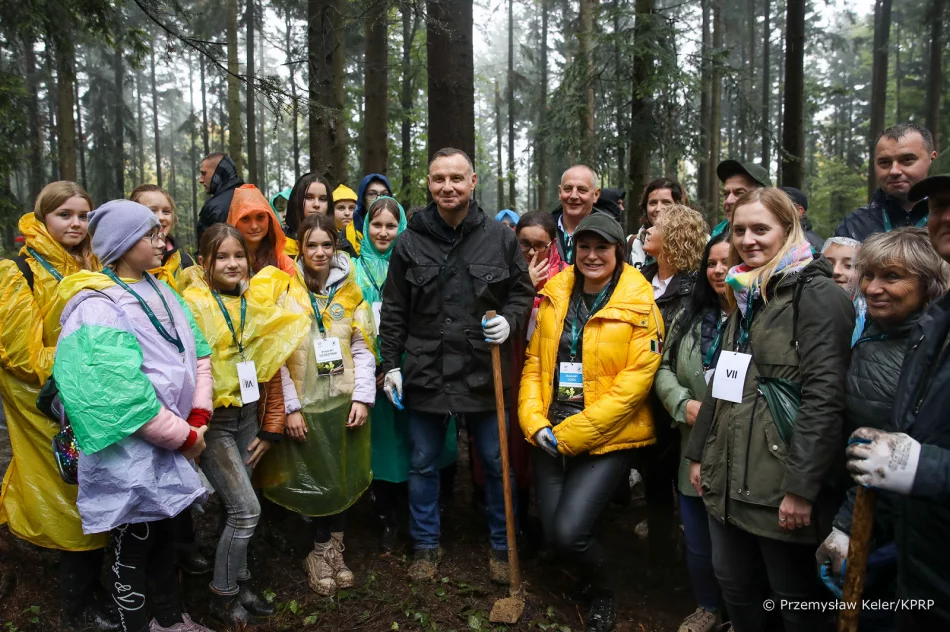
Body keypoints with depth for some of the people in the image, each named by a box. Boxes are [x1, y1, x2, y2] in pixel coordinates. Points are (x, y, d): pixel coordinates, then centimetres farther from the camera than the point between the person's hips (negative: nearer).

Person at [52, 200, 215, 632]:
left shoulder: (160, 292, 8)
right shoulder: (96, 307, -17)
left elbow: (198, 353, 8)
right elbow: (120, 394, -24)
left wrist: (199, 416, -4)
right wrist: (184, 435, -16)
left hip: (169, 448, 8)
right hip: (131, 455, -8)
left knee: (164, 536, 22)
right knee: (133, 553, 9)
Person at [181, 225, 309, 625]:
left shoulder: (259, 301, 5)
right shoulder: (192, 304, -10)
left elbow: (272, 369, 8)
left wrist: (272, 428, 7)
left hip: (247, 417, 5)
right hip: (212, 422, -5)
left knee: (236, 509, 13)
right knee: (246, 509, -6)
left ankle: (239, 583, 31)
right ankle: (222, 597, 13)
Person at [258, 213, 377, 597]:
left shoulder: (350, 290, 4)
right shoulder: (285, 291, -5)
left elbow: (363, 347, 3)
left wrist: (362, 397, -5)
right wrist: (289, 408, -11)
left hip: (345, 400, 3)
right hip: (305, 403, -3)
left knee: (343, 478, 11)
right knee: (315, 480, 7)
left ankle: (333, 550, 30)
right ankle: (322, 552, 28)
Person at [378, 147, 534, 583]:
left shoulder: (500, 237, 0)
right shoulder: (410, 242, 1)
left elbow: (523, 292, 9)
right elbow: (394, 312, 6)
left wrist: (509, 320, -11)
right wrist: (391, 364, 3)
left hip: (484, 372, 0)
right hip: (425, 373, 1)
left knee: (496, 463, 12)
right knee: (423, 464, 13)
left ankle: (502, 547, 32)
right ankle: (425, 546, 33)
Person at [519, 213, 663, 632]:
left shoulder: (639, 306, -9)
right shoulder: (555, 296, 5)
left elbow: (635, 381, -15)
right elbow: (534, 362, 8)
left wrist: (571, 434, -17)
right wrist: (535, 423, -6)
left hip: (606, 440, -4)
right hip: (550, 437, 5)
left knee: (568, 532, -13)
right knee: (551, 531, 5)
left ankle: (604, 592, 22)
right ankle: (588, 572, 41)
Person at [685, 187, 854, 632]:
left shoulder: (816, 295, -11)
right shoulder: (746, 295, 14)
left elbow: (824, 396, -18)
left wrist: (801, 485, -20)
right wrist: (700, 452, 17)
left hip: (779, 483, -7)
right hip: (729, 477, 7)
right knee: (733, 586, 17)